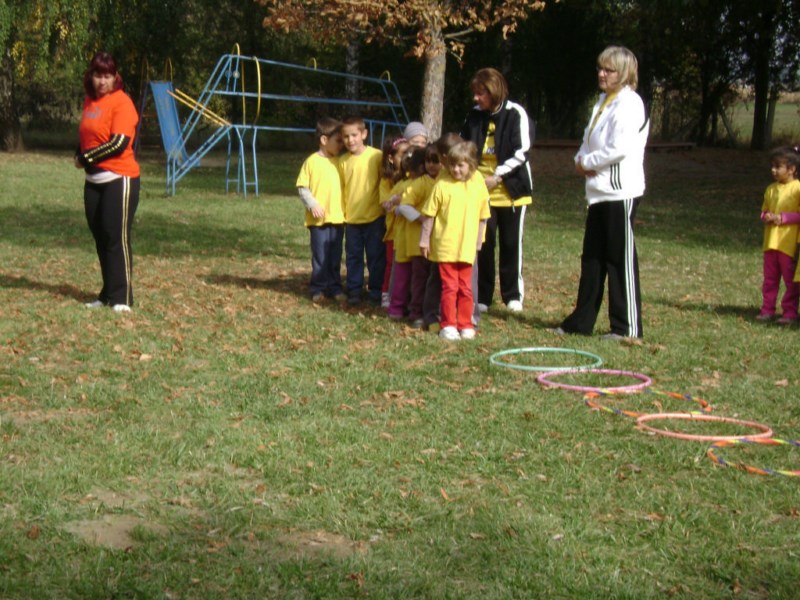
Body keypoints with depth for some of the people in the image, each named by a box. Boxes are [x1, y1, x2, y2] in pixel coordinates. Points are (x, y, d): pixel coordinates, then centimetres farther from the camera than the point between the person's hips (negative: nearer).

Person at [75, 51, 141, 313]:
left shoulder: (121, 102, -10)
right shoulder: (89, 101, 13)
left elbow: (119, 143, -18)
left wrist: (86, 157, -9)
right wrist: (80, 156, 2)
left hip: (119, 179, -8)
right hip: (94, 180, 8)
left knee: (117, 237, -7)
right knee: (100, 237, 10)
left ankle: (121, 298, -3)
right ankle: (108, 294, 18)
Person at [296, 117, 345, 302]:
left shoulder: (339, 162, 8)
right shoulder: (312, 161, -4)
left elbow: (343, 186, 13)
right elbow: (302, 187, -3)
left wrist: (345, 207, 4)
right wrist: (312, 204, -13)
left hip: (338, 217, 4)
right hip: (319, 218, -4)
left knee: (335, 256, 9)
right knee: (320, 256, 1)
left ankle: (334, 287, 18)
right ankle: (318, 288, 10)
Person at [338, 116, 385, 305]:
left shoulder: (376, 156, -8)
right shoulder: (343, 161, 2)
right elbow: (341, 189, 9)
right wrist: (342, 212, 5)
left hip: (374, 217, -3)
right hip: (351, 218, 3)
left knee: (376, 256, 4)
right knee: (353, 256, 11)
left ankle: (375, 292, 15)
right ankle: (354, 291, 22)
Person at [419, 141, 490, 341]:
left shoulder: (479, 187, 1)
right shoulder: (442, 186, -6)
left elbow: (482, 218, 8)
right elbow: (429, 215, -2)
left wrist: (478, 243, 9)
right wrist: (424, 240, -2)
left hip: (467, 248, 2)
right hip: (444, 247, -2)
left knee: (465, 288, 10)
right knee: (449, 287, 2)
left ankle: (465, 324, 19)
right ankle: (448, 325, 9)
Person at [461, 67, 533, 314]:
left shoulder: (516, 114, -9)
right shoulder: (475, 115, 5)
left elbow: (521, 153, -12)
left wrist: (496, 176, -17)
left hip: (510, 189, -3)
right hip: (480, 189, 3)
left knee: (510, 243, 6)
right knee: (483, 243, 1)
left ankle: (513, 294, 18)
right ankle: (482, 296, 9)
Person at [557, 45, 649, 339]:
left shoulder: (629, 103, -12)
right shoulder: (604, 101, 17)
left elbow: (620, 148, -22)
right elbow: (590, 142, 21)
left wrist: (587, 162, -9)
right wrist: (581, 161, -1)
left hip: (621, 192, -9)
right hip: (599, 191, 9)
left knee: (621, 259, -4)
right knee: (592, 257, 13)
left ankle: (628, 327, 2)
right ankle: (582, 320, 20)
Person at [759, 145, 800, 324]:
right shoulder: (771, 189, 11)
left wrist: (782, 218, -18)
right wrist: (766, 217, -2)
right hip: (770, 241, 6)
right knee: (770, 279, 10)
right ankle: (767, 310, 16)